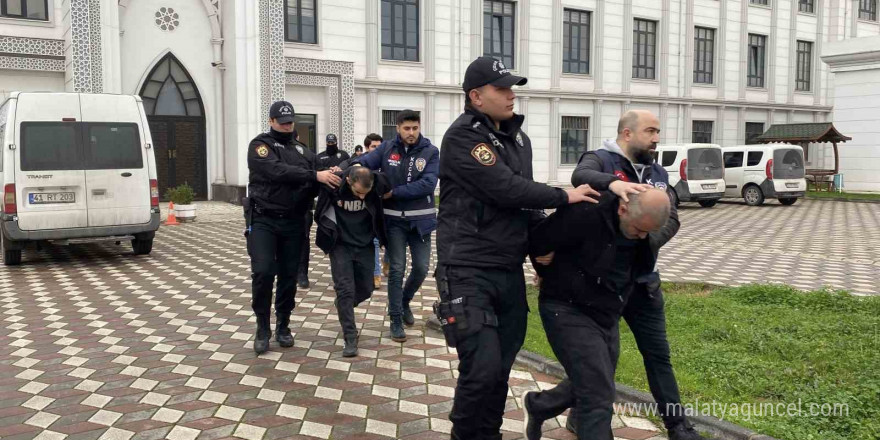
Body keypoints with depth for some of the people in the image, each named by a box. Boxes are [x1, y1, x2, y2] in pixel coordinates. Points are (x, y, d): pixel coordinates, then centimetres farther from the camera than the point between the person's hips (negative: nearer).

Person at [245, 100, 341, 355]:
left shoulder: (304, 151, 15)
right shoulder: (260, 145, -2)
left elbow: (314, 186, 11)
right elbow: (278, 171, -21)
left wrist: (330, 178, -13)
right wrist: (315, 176, -30)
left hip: (293, 223, 4)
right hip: (263, 220, -4)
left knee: (289, 276, 7)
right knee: (263, 272, -12)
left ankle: (283, 326, 22)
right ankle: (262, 329, 5)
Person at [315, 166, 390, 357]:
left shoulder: (378, 184, -21)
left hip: (365, 245, 3)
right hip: (340, 244, -2)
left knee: (365, 289, 10)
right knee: (345, 289, -8)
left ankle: (343, 310, 41)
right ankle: (350, 337, 1)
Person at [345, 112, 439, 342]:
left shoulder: (430, 151, -5)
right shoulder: (387, 148, 0)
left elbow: (427, 184, -16)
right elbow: (363, 161, -9)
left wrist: (394, 193, -19)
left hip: (420, 219, 1)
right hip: (394, 219, -1)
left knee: (421, 268, 7)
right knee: (397, 269, 0)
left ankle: (405, 302, 36)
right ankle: (396, 319, 12)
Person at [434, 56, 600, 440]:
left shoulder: (518, 138, 14)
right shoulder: (462, 136, -12)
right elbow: (506, 189, -20)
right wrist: (564, 197, -11)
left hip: (510, 271, 7)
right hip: (469, 271, -7)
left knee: (501, 368, 13)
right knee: (482, 370, -11)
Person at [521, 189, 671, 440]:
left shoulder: (644, 220, -6)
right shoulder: (585, 214, -28)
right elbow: (538, 242, -16)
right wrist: (556, 280, 1)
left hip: (606, 315, 8)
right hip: (569, 311, -7)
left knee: (592, 387, 20)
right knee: (599, 397, -12)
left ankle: (536, 406, 45)